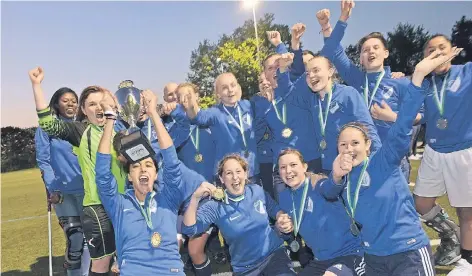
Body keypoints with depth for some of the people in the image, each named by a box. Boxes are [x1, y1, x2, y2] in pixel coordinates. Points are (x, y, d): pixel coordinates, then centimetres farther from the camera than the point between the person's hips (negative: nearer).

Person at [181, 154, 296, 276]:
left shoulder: (258, 191, -4)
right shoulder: (215, 206, -12)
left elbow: (275, 210, 13)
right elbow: (188, 229, -20)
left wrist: (282, 219, -9)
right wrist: (195, 198, -32)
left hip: (274, 253, 1)